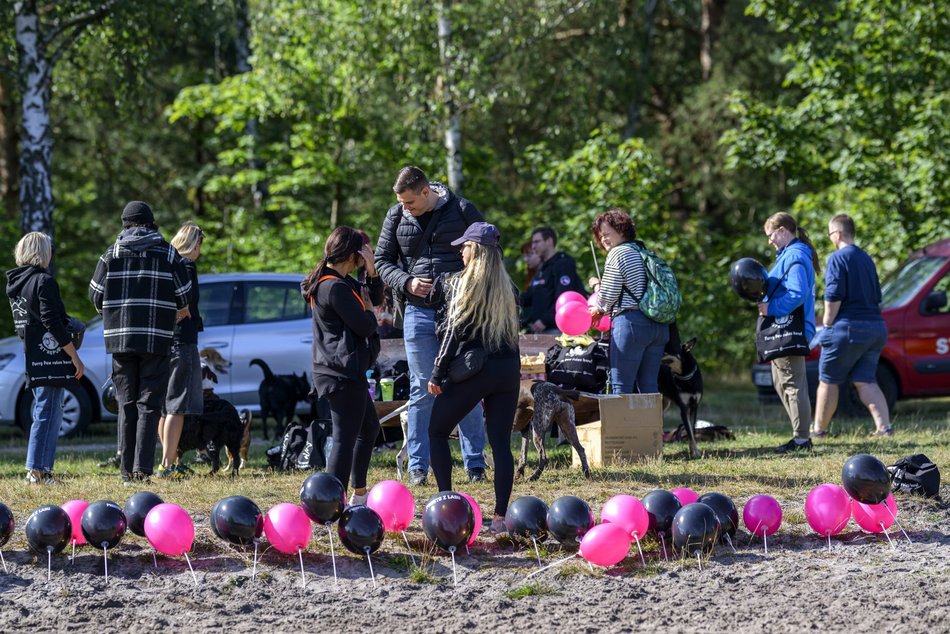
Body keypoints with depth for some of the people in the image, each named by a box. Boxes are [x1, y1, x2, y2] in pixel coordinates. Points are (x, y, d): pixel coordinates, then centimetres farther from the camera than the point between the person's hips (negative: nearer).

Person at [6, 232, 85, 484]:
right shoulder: (44, 281, -12)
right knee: (48, 413, -6)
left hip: (32, 358, 9)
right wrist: (75, 356, -14)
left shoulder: (14, 282, 14)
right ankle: (37, 469, -8)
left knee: (46, 412, 14)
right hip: (50, 358, -9)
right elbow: (52, 322, -17)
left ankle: (40, 469, 14)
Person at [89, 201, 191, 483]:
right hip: (157, 339, -2)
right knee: (149, 402, 0)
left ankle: (127, 469, 8)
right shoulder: (168, 253, 1)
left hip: (120, 337, 2)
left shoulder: (112, 254, 4)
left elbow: (96, 296, 4)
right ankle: (142, 467, -11)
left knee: (126, 403, 10)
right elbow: (184, 296, 2)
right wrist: (179, 312, 24)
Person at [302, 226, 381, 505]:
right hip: (343, 372, -11)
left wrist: (371, 272, 4)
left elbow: (374, 296, 20)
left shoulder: (340, 282, 14)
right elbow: (365, 327, -18)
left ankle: (359, 495, 32)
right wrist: (368, 309, 2)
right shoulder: (335, 288, -19)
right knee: (345, 437, -11)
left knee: (369, 427, 23)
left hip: (347, 370, 11)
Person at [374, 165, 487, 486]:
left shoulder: (462, 211, -3)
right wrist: (407, 282, -9)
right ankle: (418, 466, 7)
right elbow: (383, 260, 10)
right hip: (419, 313, 2)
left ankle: (475, 464, 9)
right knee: (422, 389, 2)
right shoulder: (396, 217, 4)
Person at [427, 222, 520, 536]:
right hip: (507, 369, 5)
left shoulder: (460, 284, -8)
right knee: (501, 442, 4)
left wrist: (437, 374, -7)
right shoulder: (508, 287, 8)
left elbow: (453, 332, -11)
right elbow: (513, 329, 10)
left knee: (437, 431, 12)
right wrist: (512, 369, 15)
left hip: (471, 370, -5)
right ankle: (501, 516, -1)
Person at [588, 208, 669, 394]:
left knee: (621, 386, -5)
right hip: (660, 325, 8)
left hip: (631, 322, -8)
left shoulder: (618, 254, -4)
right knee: (649, 386, 9)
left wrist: (596, 285, 15)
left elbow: (608, 296, -7)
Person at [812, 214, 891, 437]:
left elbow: (834, 296, -16)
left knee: (828, 381, 5)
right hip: (875, 327, 7)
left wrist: (827, 322, -7)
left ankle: (819, 429, 12)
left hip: (848, 327, -7)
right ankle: (884, 426, -8)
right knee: (866, 381, 7)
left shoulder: (838, 258, -8)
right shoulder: (866, 259, 18)